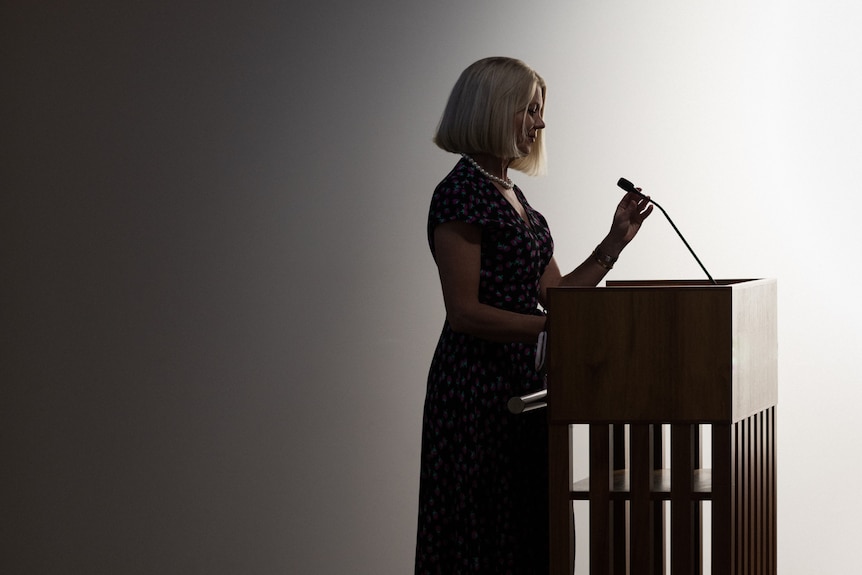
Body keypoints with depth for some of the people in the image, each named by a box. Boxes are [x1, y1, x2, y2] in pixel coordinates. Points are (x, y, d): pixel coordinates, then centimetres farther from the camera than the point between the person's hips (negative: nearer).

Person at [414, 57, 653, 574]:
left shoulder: (513, 196, 16)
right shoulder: (461, 193, -12)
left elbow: (556, 293, 14)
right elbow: (464, 312, -18)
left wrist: (616, 241, 7)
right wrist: (551, 328, -23)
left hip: (525, 384, 9)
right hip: (478, 387, -9)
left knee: (532, 532, 9)